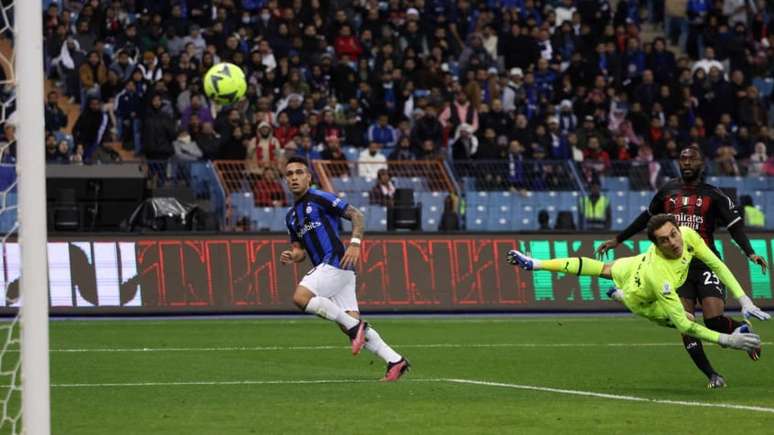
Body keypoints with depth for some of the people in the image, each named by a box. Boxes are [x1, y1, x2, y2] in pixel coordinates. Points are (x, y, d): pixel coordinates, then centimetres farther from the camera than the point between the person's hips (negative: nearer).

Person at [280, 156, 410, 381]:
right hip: (324, 268, 8)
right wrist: (291, 257, 1)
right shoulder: (291, 216, 22)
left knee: (301, 297, -22)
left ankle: (354, 327, -14)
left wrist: (355, 243, -18)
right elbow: (301, 251, 24)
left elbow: (356, 215, -5)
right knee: (353, 324, -1)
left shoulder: (320, 198, -1)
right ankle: (395, 361, -1)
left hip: (336, 261, -8)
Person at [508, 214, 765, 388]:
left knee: (604, 269, 32)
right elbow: (684, 325, -51)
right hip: (640, 299, -5)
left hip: (632, 267, 6)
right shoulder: (661, 277, -55)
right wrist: (727, 340, -58)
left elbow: (716, 264, -28)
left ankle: (533, 264, 52)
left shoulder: (688, 235, -41)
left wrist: (744, 300, -34)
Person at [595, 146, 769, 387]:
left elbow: (735, 225, -2)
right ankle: (712, 375, -1)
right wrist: (618, 240, 29)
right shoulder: (667, 191, 13)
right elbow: (647, 218, 26)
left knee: (714, 320, -17)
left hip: (706, 264, -3)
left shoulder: (713, 195, 3)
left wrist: (750, 253, -18)